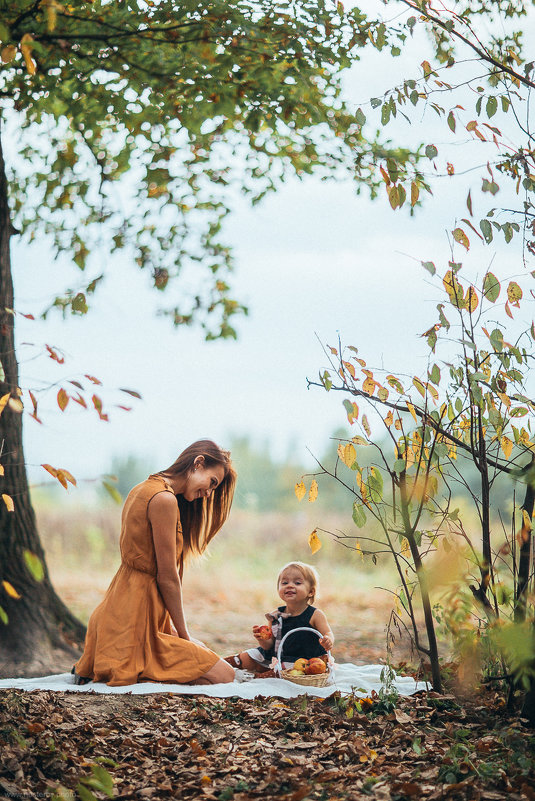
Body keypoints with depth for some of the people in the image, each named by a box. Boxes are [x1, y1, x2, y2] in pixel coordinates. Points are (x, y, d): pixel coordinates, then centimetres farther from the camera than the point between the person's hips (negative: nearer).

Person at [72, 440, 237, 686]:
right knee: (225, 675, -9)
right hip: (137, 617, -10)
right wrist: (184, 635, -4)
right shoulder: (164, 500, -18)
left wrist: (172, 627, 12)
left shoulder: (145, 490, 13)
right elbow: (167, 577, -15)